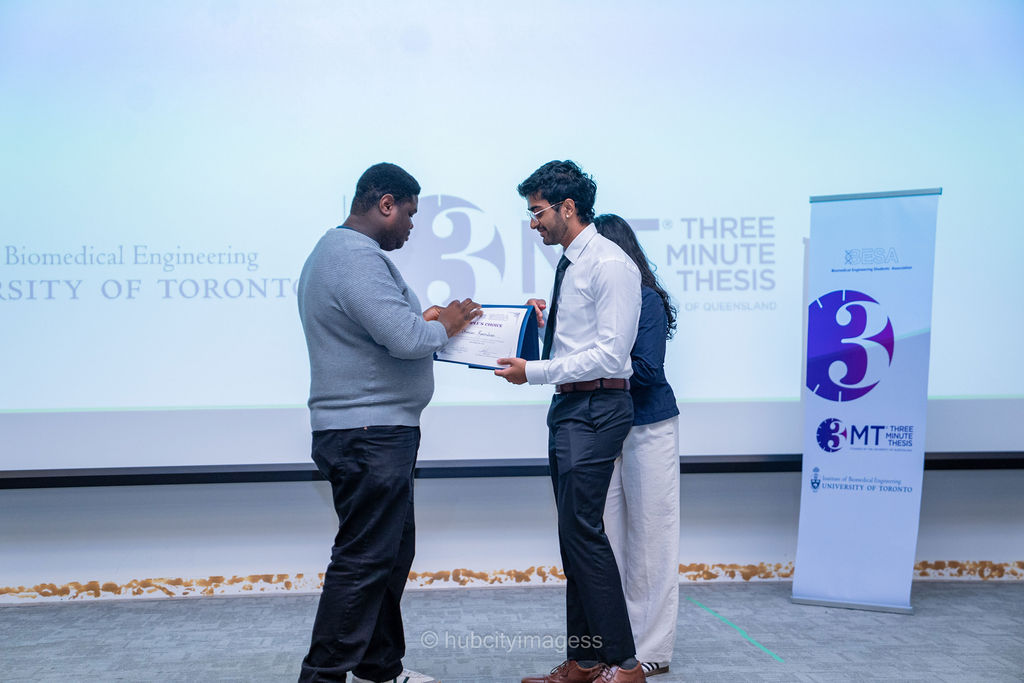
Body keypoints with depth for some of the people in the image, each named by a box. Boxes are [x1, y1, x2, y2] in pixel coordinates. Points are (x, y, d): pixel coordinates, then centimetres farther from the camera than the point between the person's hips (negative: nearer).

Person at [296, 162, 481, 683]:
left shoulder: (336, 250, 19)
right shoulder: (357, 258, -18)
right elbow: (405, 337, -26)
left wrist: (427, 322, 11)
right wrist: (443, 326, -7)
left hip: (370, 431, 11)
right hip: (370, 433, -11)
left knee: (390, 554, 18)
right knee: (363, 560, -7)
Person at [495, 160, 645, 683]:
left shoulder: (610, 264, -14)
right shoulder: (569, 265, 16)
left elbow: (610, 353, -20)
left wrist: (535, 372, -19)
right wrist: (546, 318, 6)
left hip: (597, 408, -10)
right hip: (568, 406, 10)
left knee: (582, 530, -12)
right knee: (573, 533, 11)